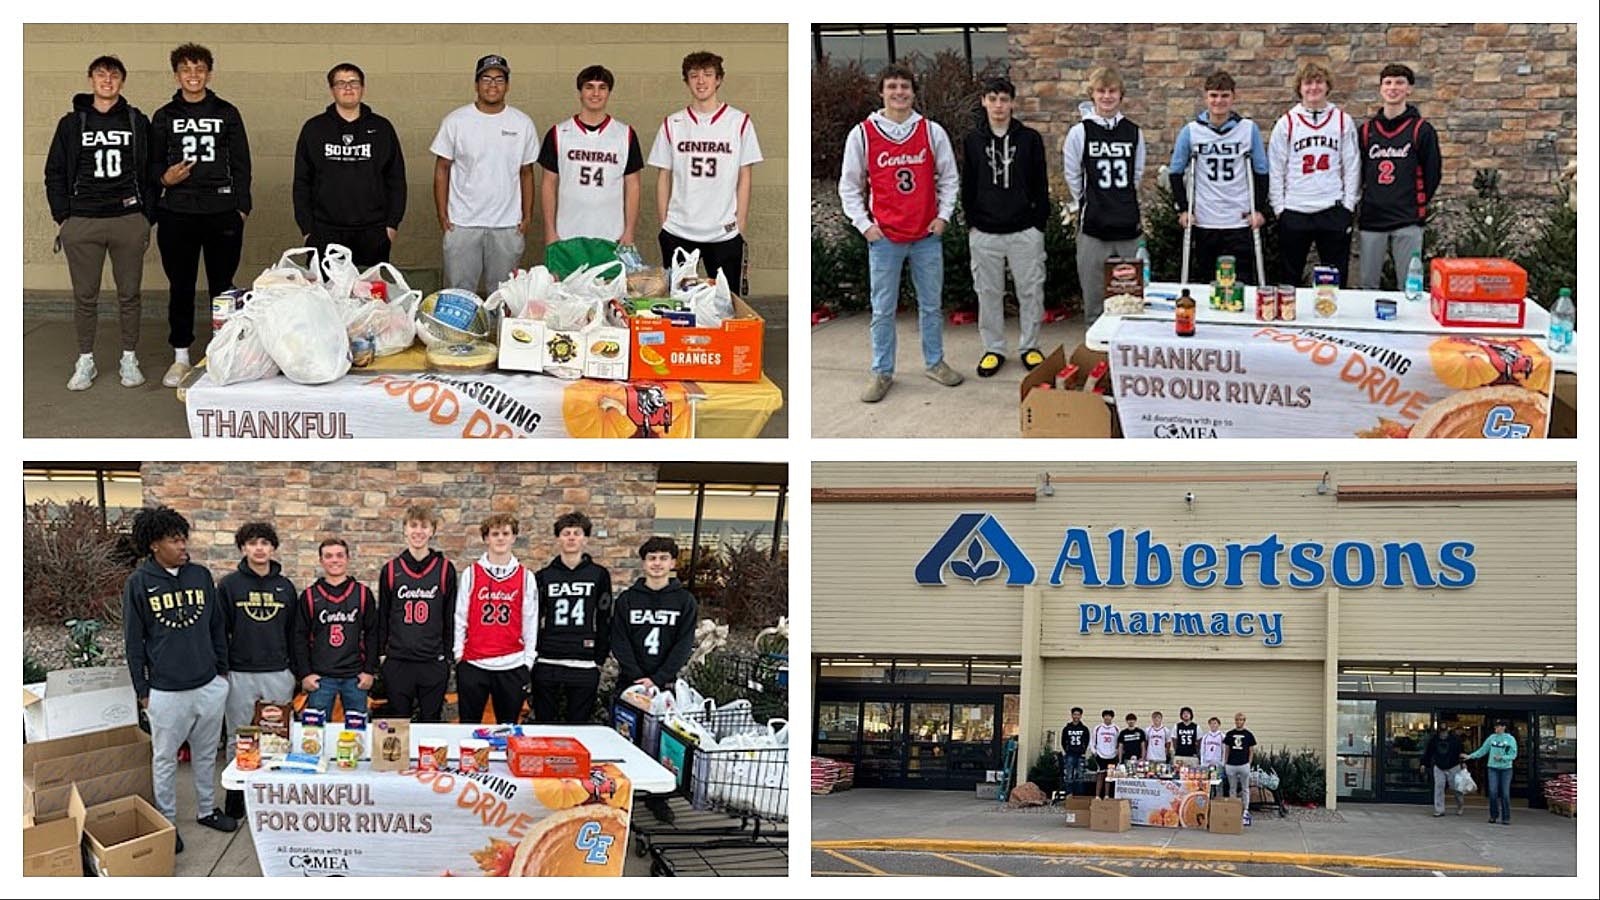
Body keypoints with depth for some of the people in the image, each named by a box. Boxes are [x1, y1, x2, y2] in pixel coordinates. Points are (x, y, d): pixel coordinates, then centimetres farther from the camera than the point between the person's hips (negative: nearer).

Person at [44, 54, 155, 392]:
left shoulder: (137, 122, 6)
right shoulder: (72, 123, 6)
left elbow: (150, 171, 9)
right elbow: (55, 173, 9)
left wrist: (147, 216, 3)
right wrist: (63, 217, 1)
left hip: (129, 220, 0)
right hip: (82, 222, 0)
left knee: (129, 294, 5)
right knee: (85, 296, 4)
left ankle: (129, 359, 16)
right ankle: (85, 361, 14)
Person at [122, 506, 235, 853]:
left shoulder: (201, 576, 1)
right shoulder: (139, 583, -8)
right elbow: (134, 640, -3)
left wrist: (222, 669, 11)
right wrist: (142, 690, -2)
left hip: (209, 685, 3)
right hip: (166, 690, -3)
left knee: (206, 753, 16)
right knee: (165, 758, 9)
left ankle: (207, 809, 31)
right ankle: (166, 822, 21)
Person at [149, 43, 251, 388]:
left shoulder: (227, 114, 8)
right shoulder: (164, 117, 10)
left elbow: (241, 164, 8)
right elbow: (153, 164, 12)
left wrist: (242, 207, 2)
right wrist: (163, 178, -10)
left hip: (222, 213, -1)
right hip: (176, 214, 1)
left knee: (222, 287, 3)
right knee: (180, 287, 4)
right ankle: (180, 357, 12)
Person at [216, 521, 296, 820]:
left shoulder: (285, 587, 7)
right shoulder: (229, 585, -1)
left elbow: (293, 632, 12)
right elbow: (218, 630, 1)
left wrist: (294, 671, 10)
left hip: (278, 674, 2)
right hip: (240, 675, -2)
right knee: (239, 739, 5)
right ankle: (236, 797, 14)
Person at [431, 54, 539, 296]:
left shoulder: (523, 124, 5)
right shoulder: (456, 121, 0)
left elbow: (527, 173, 9)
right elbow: (442, 169, 3)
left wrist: (527, 217, 4)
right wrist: (442, 215, -3)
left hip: (508, 226, 1)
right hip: (462, 223, -1)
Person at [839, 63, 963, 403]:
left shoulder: (932, 132, 1)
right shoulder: (862, 134, -3)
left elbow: (949, 177, 10)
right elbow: (849, 185, 4)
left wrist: (943, 215, 1)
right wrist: (864, 224, -3)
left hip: (927, 236, 2)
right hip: (884, 237, -1)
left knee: (931, 305, 11)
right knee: (883, 310, 3)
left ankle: (935, 362, 25)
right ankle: (882, 372, 12)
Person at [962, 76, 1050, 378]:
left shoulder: (1030, 139, 1)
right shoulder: (973, 142, 5)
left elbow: (1041, 185, 3)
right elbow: (967, 187, 10)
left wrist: (1039, 222, 0)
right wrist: (972, 223, 3)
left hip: (1024, 231, -1)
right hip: (985, 233, 1)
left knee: (1031, 290, 3)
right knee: (988, 293, 6)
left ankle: (1029, 347, 16)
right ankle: (993, 349, 17)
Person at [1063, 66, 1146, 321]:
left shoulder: (1133, 133, 6)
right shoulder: (1080, 133, -4)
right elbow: (1072, 177, 4)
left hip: (1128, 225, 3)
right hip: (1093, 228, -3)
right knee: (1095, 299, 0)